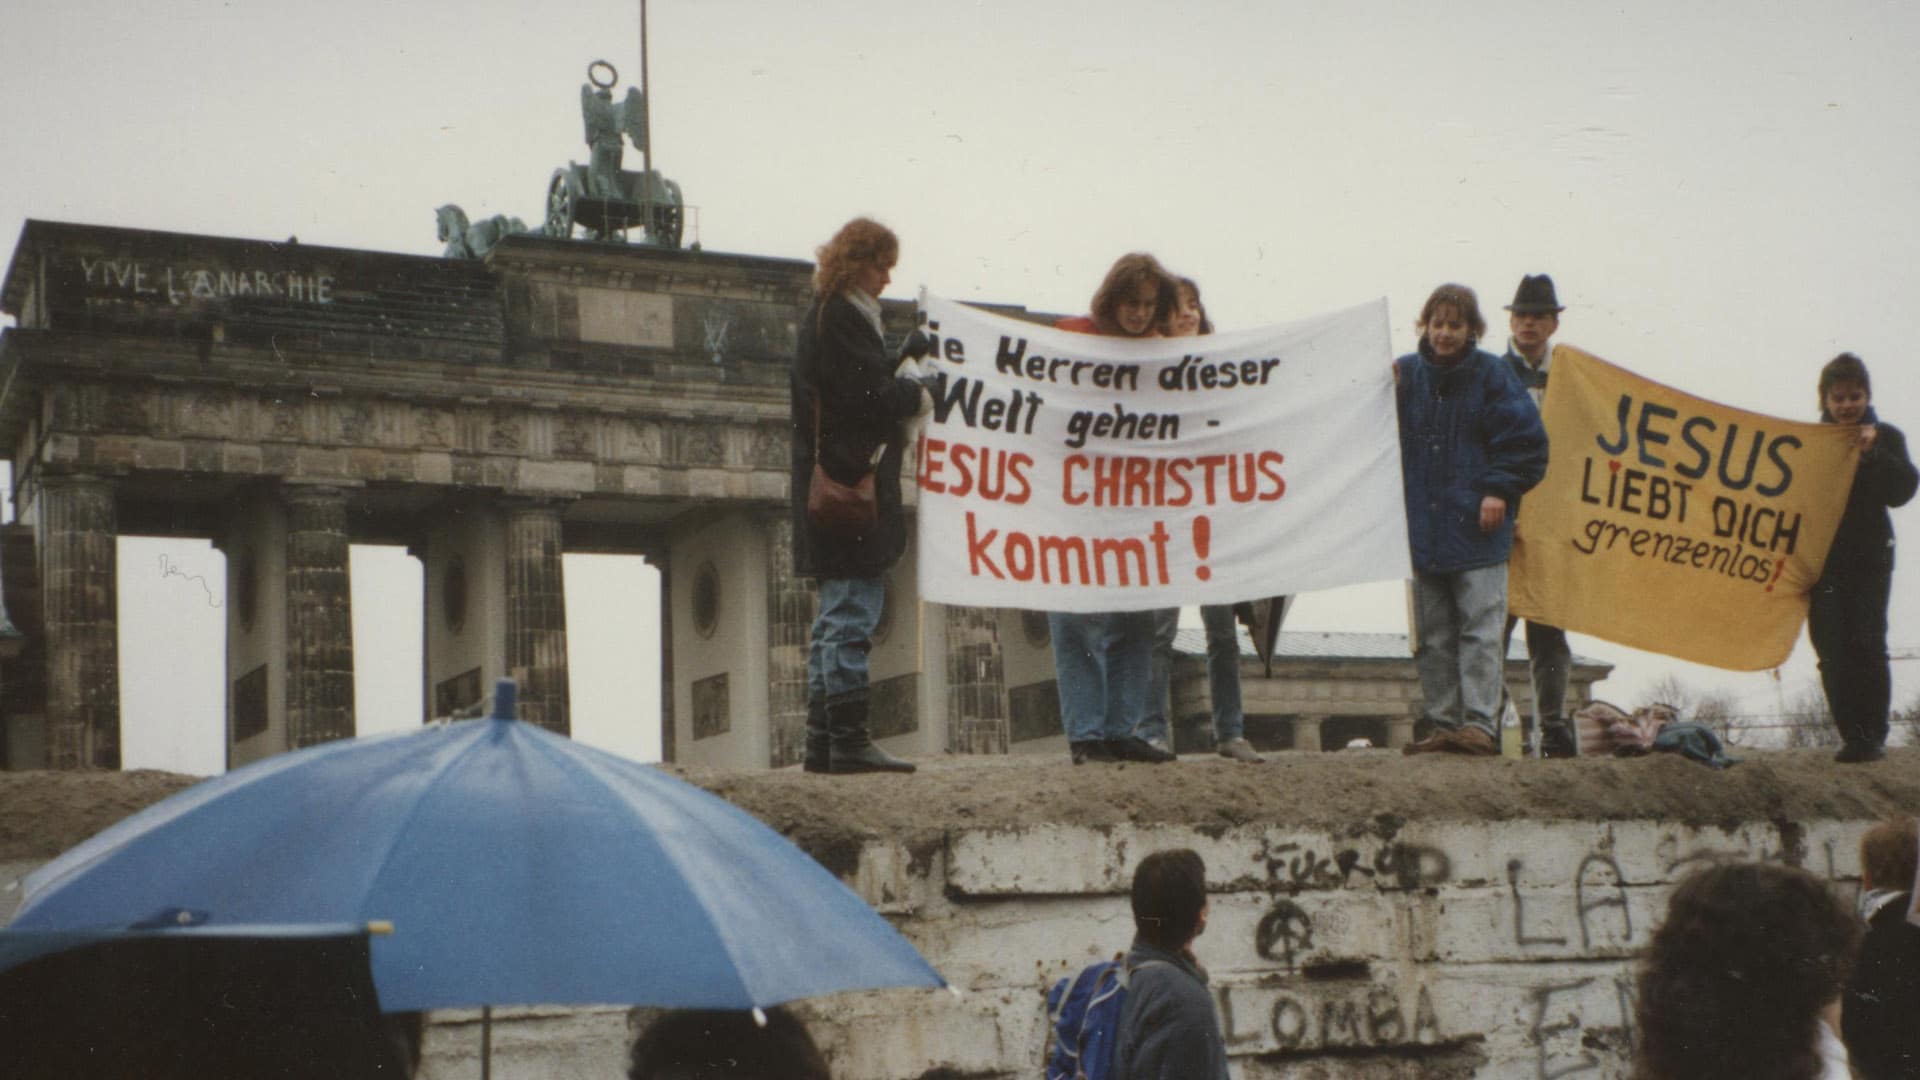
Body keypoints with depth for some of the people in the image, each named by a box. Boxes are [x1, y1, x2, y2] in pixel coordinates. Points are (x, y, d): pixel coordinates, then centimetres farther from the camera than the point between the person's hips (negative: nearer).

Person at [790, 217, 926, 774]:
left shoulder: (823, 316, 19)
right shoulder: (843, 318, -12)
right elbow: (870, 396, -19)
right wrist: (916, 394, -3)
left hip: (834, 489, 11)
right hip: (851, 488, -11)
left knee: (836, 617, 12)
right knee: (852, 613, -10)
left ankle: (823, 741, 15)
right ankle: (848, 740, -10)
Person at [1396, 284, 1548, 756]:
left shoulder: (1492, 375, 0)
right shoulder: (1405, 373, 7)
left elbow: (1525, 439, 0)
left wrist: (1499, 490, -7)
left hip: (1477, 527, -4)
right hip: (1422, 527, 4)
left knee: (1479, 630, -7)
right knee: (1432, 637, 6)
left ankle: (1479, 724, -8)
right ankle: (1444, 726, 11)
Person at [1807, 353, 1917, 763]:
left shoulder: (1886, 437, 9)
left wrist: (1873, 452, -14)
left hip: (1869, 557, -1)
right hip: (1822, 557, 1)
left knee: (1866, 643, -9)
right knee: (1832, 650, -4)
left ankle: (1873, 734, -5)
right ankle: (1852, 736, -1)